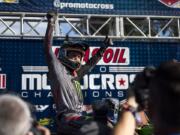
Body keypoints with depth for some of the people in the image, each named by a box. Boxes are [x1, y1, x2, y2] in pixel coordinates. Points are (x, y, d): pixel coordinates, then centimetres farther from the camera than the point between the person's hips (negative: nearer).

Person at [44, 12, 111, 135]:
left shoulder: (76, 74, 23)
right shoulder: (58, 69, 0)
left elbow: (91, 63, 35)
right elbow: (48, 49, -11)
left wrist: (104, 47, 34)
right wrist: (51, 24, -14)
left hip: (79, 116, 9)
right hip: (66, 117, -9)